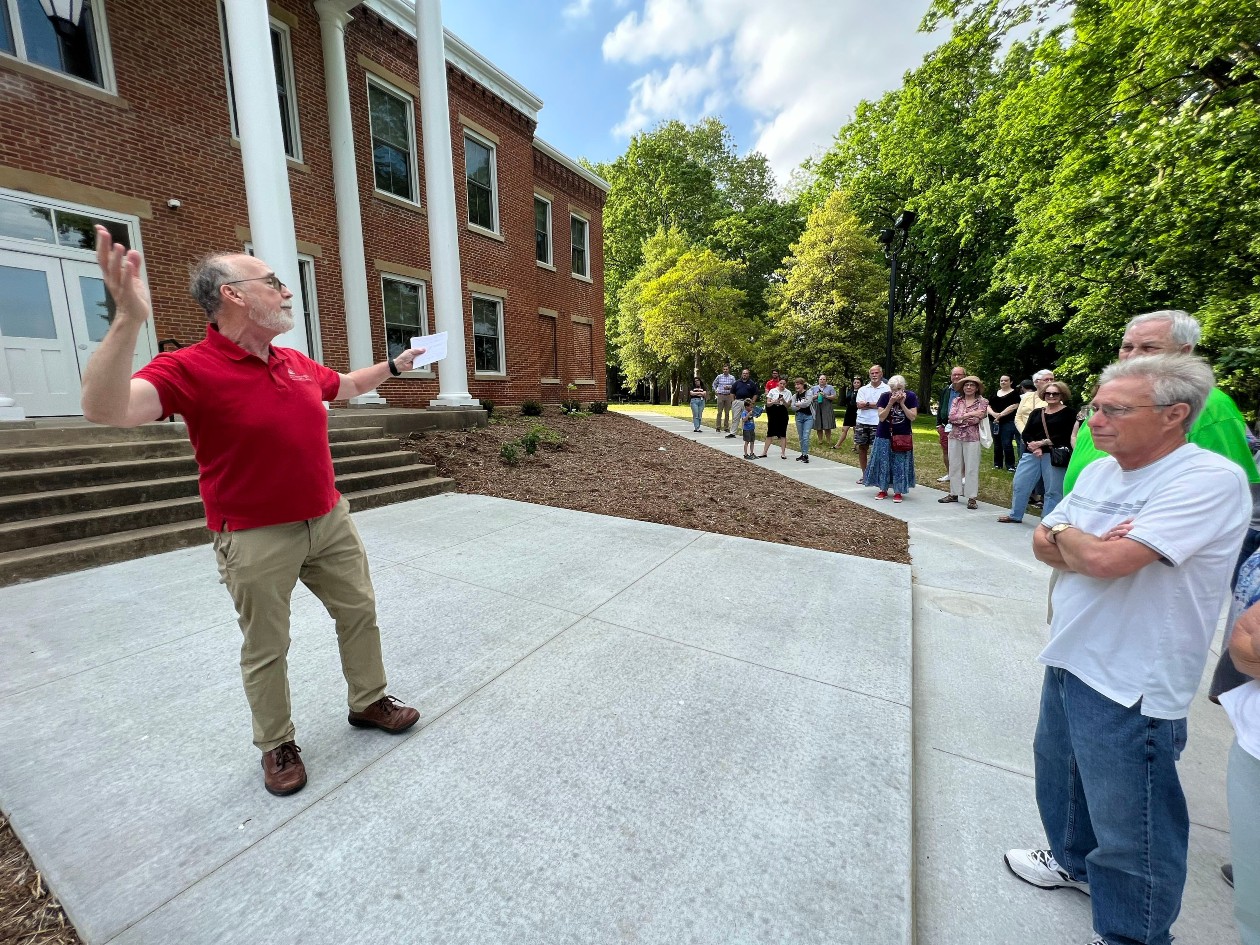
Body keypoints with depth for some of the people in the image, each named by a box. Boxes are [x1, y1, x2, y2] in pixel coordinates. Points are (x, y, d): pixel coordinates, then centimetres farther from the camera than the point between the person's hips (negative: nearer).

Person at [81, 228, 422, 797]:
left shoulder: (298, 364, 5)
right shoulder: (189, 369, -14)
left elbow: (344, 385, 25)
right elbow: (104, 410, -30)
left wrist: (393, 366, 29)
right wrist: (130, 319, -42)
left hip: (329, 521, 6)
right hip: (258, 540, -6)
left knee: (359, 613, 16)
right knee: (266, 650, 11)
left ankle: (368, 701, 38)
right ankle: (276, 744, 35)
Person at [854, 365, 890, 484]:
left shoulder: (887, 389, 1)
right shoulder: (863, 389, 11)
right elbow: (859, 405, -3)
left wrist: (867, 404, -8)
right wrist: (876, 404, -9)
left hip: (877, 424, -4)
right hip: (862, 422, 4)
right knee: (861, 448, 7)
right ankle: (864, 474, 18)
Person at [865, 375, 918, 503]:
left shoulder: (911, 396, -8)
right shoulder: (884, 397, -9)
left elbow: (912, 417, -11)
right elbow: (881, 417, -14)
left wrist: (902, 403, -20)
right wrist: (891, 403, -24)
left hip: (902, 436, -1)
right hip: (884, 436, 1)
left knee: (900, 464, 2)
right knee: (883, 463, 5)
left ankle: (898, 491, 11)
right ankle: (883, 489, 18)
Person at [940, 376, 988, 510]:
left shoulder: (982, 402, 0)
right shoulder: (957, 400, 8)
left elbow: (976, 420, -12)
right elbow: (951, 417, -6)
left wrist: (959, 418, -7)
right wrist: (968, 414, -14)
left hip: (972, 438, -3)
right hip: (955, 437, 3)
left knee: (971, 467, 0)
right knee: (954, 466, 9)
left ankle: (971, 498, 5)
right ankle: (954, 493, 18)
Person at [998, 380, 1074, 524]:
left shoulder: (1069, 413, 1)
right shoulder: (1036, 412, 14)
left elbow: (1066, 436, -9)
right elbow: (1026, 433, 5)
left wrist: (1043, 443, -15)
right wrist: (1034, 447, -12)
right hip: (1032, 453, 4)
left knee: (1053, 490, 1)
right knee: (1019, 483, 6)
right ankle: (1015, 515, 19)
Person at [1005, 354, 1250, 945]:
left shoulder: (1210, 481, -20)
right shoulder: (1099, 472, 4)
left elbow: (1105, 561, -29)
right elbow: (1043, 545, 4)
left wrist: (1065, 532, -9)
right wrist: (1090, 549, -15)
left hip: (1131, 687, -8)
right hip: (1069, 660, 8)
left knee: (1129, 827, 11)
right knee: (1060, 775, 27)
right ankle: (1075, 862, 51)